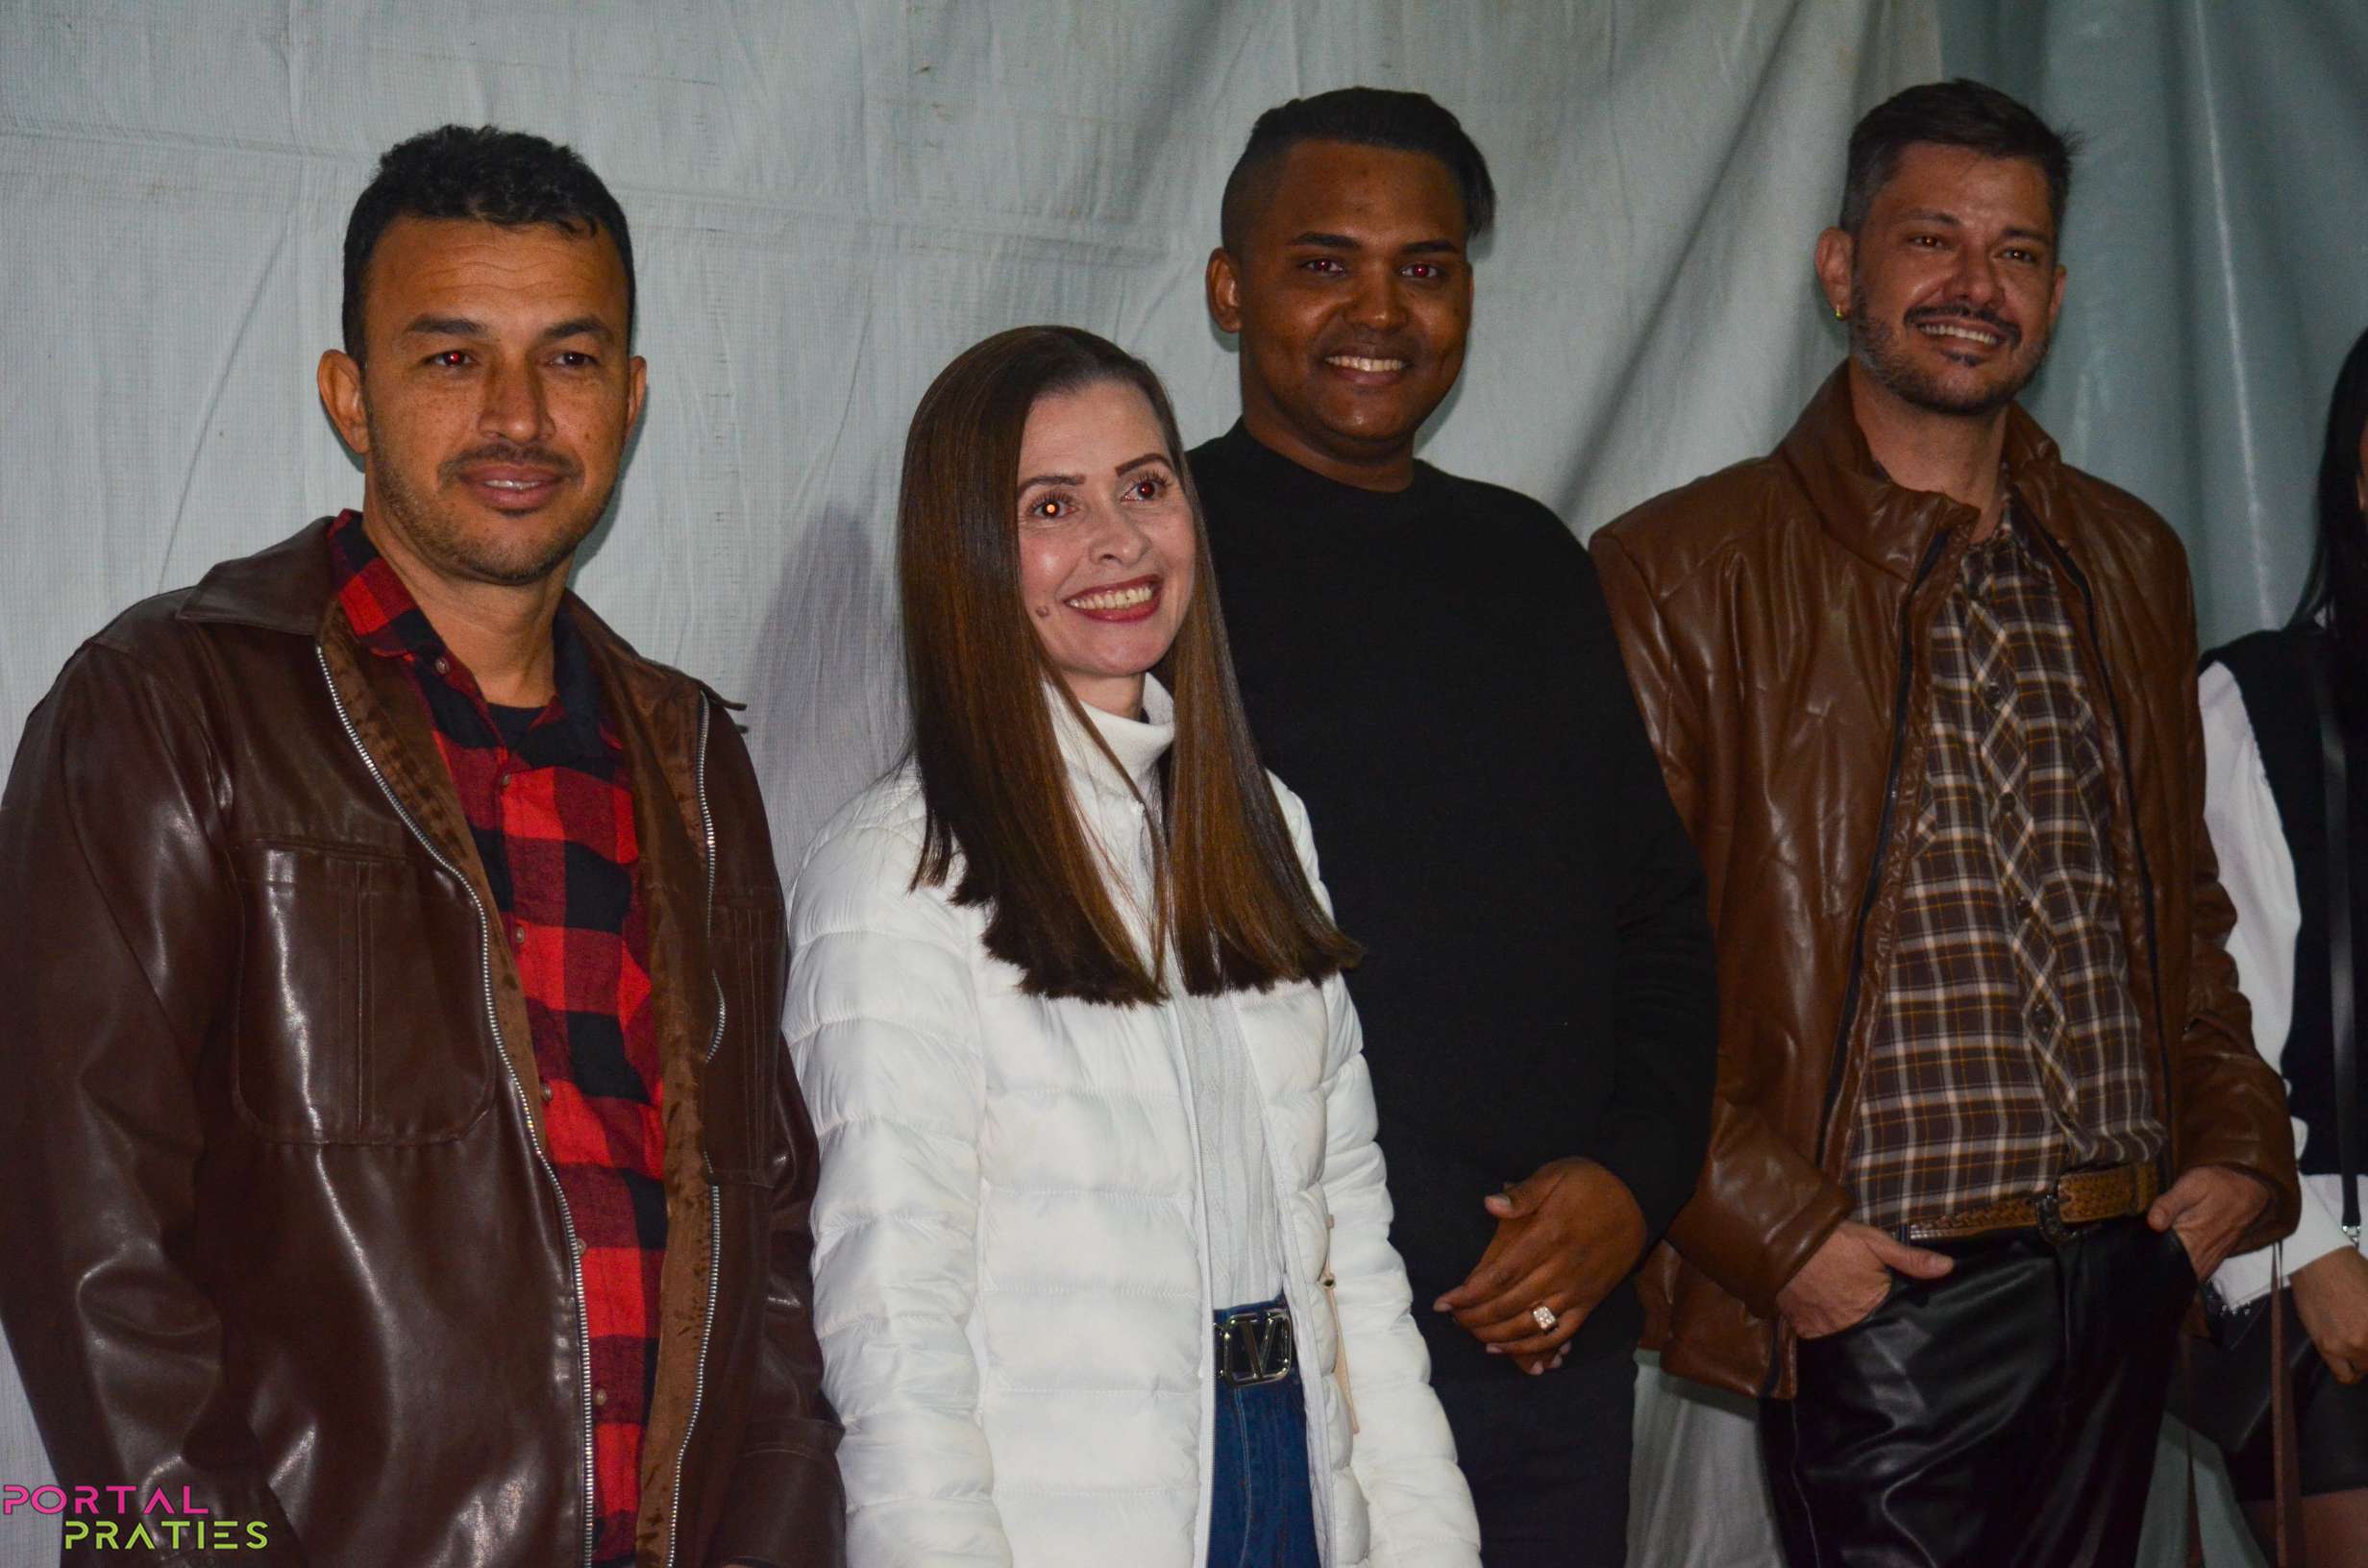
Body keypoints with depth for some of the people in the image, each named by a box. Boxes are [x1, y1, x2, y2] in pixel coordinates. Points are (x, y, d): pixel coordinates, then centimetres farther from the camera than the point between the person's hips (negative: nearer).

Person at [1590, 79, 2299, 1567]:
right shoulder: (1684, 571, -6)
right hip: (1882, 1295, -5)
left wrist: (2242, 1143, 7)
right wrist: (1768, 1229, -14)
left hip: (2129, 1278, 6)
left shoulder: (2129, 561, 13)